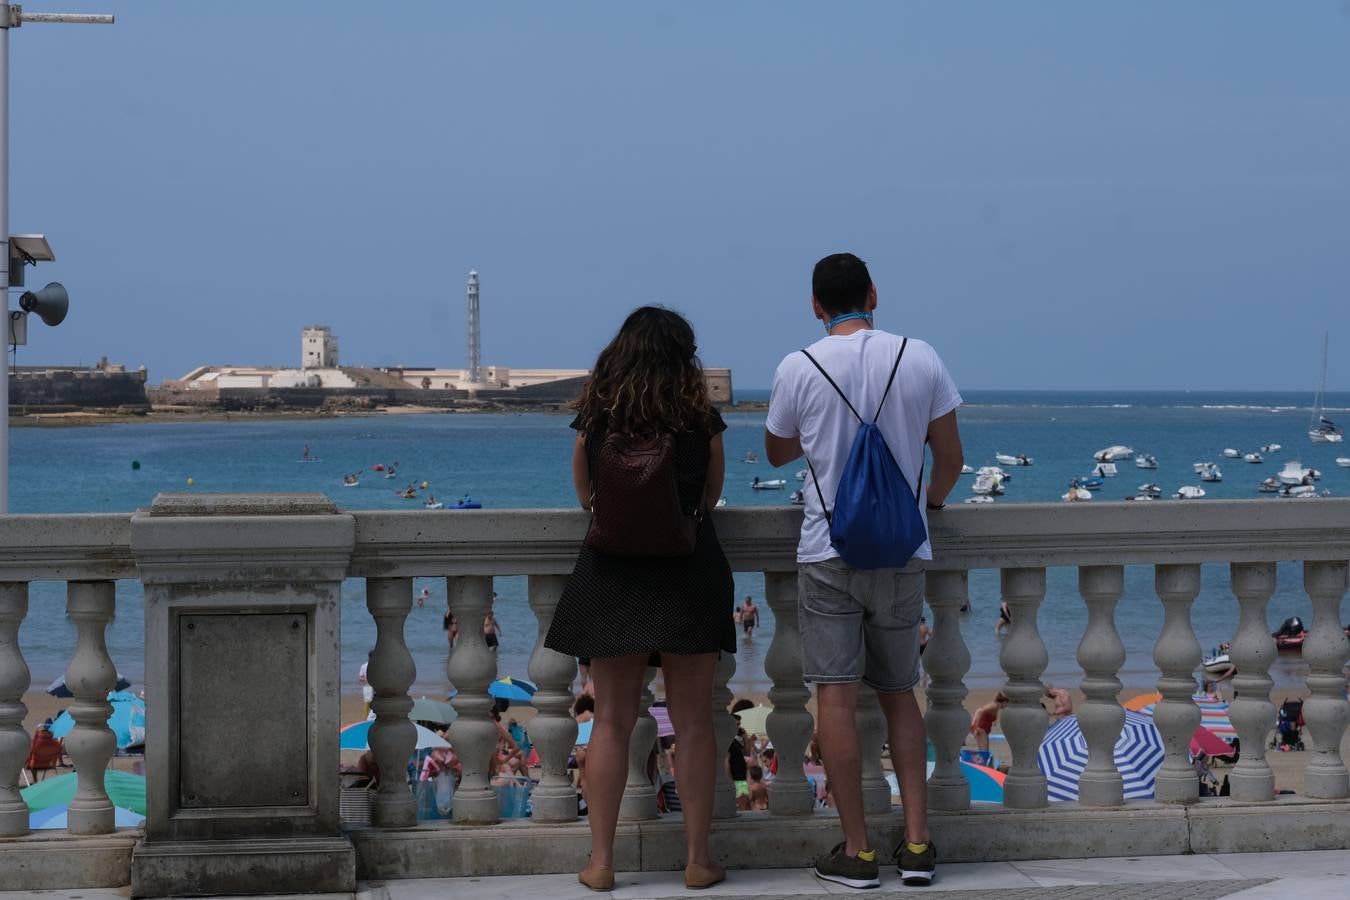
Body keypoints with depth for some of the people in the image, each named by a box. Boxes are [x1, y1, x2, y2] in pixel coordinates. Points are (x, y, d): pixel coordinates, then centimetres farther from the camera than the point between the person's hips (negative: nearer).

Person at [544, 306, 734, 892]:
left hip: (612, 575, 1)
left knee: (611, 722, 6)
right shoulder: (702, 420, -3)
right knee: (692, 723, 5)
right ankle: (697, 860, 8)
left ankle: (600, 861, 5)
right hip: (690, 574, -1)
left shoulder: (593, 419, -1)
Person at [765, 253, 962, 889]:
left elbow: (778, 453, 11)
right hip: (903, 552, 3)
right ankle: (916, 843, 7)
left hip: (829, 553, -2)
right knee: (899, 693, 13)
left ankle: (857, 851, -2)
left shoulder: (798, 369, -5)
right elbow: (949, 458, 6)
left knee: (836, 697, -1)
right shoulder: (921, 359, -1)